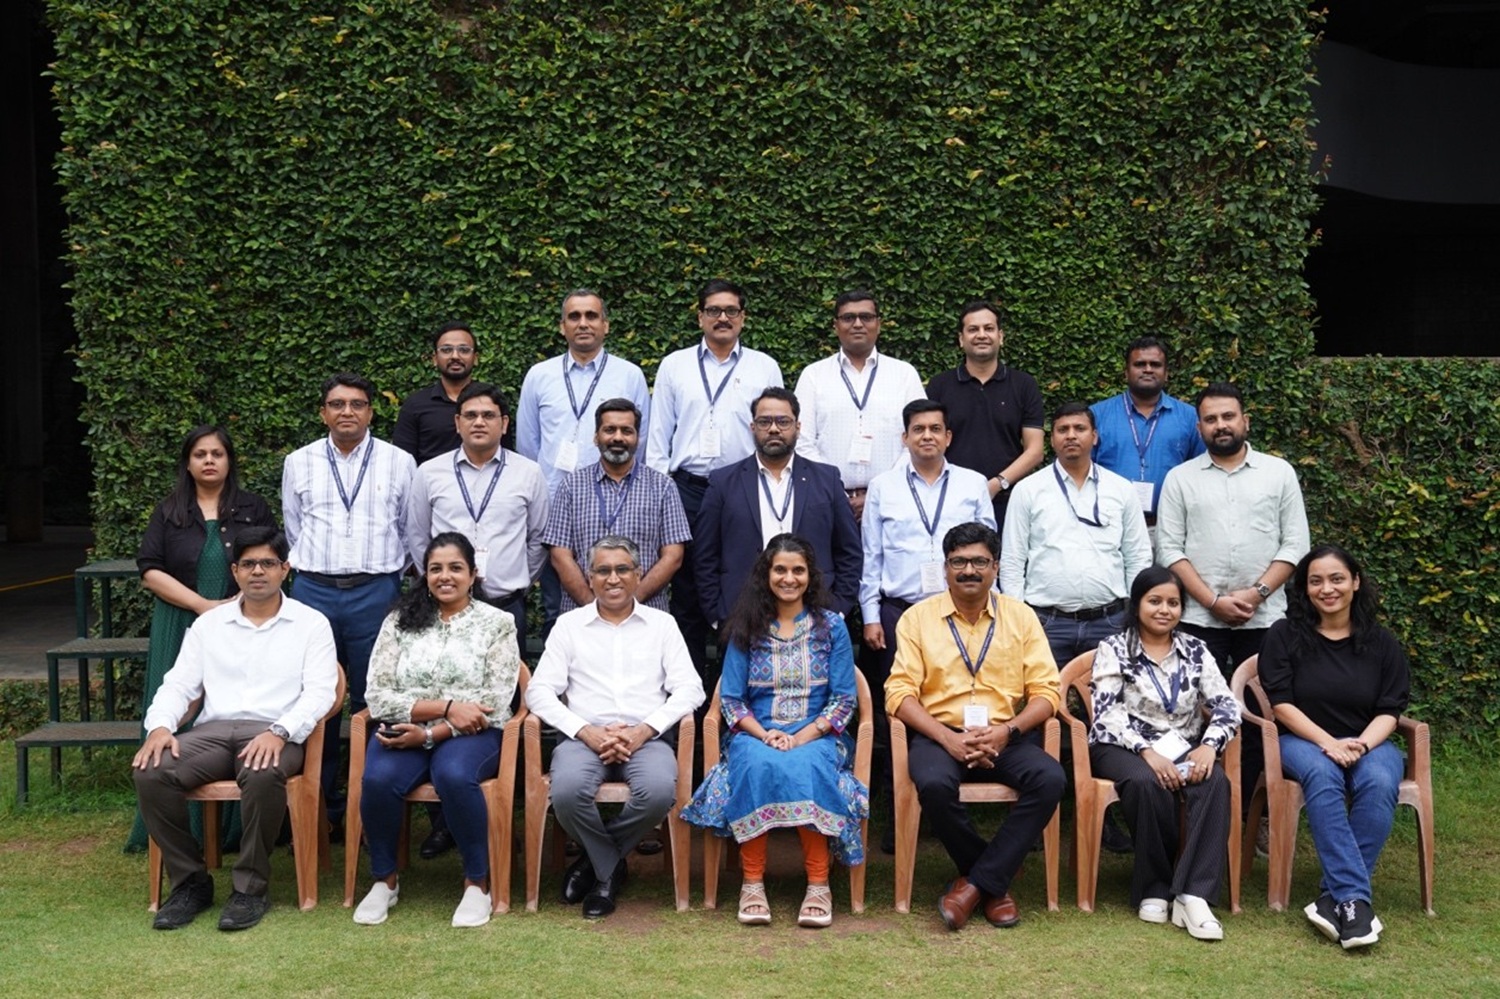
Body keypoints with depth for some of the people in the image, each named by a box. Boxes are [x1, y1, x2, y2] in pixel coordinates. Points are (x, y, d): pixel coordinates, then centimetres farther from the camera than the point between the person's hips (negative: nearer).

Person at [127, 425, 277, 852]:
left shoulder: (253, 508, 8)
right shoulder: (168, 512, 9)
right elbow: (150, 571, 0)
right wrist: (203, 605, -11)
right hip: (181, 632, 1)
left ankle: (235, 828, 2)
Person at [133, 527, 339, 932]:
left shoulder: (311, 623, 8)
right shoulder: (208, 623, 18)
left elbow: (319, 691, -2)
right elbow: (179, 683, 13)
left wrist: (279, 731, -21)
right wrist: (160, 725, -9)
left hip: (274, 734, -3)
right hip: (213, 730, 4)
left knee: (263, 775, -38)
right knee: (150, 773, -25)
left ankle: (250, 887, -19)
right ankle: (190, 881, -8)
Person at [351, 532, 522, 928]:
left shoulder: (498, 623, 4)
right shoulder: (399, 620, 9)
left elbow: (495, 705, -5)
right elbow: (378, 696, -1)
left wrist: (430, 733, -15)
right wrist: (446, 707, -14)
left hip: (471, 735, -2)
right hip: (405, 731, 2)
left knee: (454, 775, -35)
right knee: (378, 778, -30)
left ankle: (477, 882, -14)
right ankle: (384, 879, -4)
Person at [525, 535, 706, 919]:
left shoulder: (662, 624, 14)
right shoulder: (569, 625, 14)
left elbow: (689, 689, 5)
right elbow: (539, 691, 4)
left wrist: (643, 730, -11)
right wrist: (586, 732, -11)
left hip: (647, 737, 0)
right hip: (584, 735, 0)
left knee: (659, 791, -33)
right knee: (567, 791, -33)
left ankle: (596, 860, -3)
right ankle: (610, 869, -3)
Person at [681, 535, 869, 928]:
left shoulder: (831, 626, 8)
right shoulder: (747, 628, 10)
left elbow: (844, 699, 3)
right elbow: (730, 698, 5)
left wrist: (803, 737, -12)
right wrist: (764, 735, -13)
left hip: (816, 737, 0)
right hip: (756, 735, 1)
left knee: (804, 768, -35)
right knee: (757, 765, -35)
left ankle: (818, 882, -28)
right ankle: (752, 881, -27)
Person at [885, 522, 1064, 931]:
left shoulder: (1021, 616, 9)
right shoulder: (918, 617, 5)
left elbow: (1046, 692, 3)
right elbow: (899, 693, -3)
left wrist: (1006, 732, -15)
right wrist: (947, 737, -17)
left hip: (1003, 737, 2)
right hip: (939, 735, -1)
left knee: (1050, 779, -27)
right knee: (934, 784, -34)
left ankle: (977, 881, -14)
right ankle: (994, 882, -8)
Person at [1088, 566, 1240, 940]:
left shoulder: (1195, 650, 13)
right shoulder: (1114, 649, 3)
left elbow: (1227, 706, 3)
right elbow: (1107, 715, -9)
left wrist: (1208, 745, -17)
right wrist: (1147, 752, -24)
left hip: (1183, 749, 3)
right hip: (1124, 748, -3)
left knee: (1215, 781, -30)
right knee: (1149, 783, -36)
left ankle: (1193, 895, -33)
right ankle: (1152, 890, -18)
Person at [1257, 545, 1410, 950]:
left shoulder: (1382, 643, 8)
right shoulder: (1285, 636, 2)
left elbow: (1389, 711, 3)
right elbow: (1282, 704, -4)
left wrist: (1361, 744, -18)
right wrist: (1328, 742, -18)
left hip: (1368, 742, 2)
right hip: (1303, 739, -2)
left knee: (1379, 783, -33)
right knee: (1322, 776, -36)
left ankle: (1336, 896, -30)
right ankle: (1355, 899, -40)